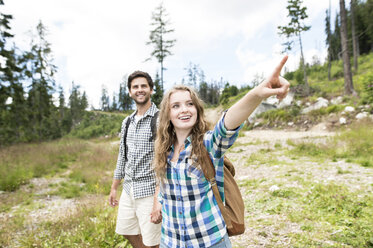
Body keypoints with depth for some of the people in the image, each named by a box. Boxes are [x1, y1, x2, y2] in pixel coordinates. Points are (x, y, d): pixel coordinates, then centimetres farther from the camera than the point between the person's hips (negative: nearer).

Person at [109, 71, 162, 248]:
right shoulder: (127, 122, 10)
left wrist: (159, 199, -21)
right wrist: (114, 188, 18)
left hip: (149, 191, -7)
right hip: (128, 189, 7)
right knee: (127, 232, 21)